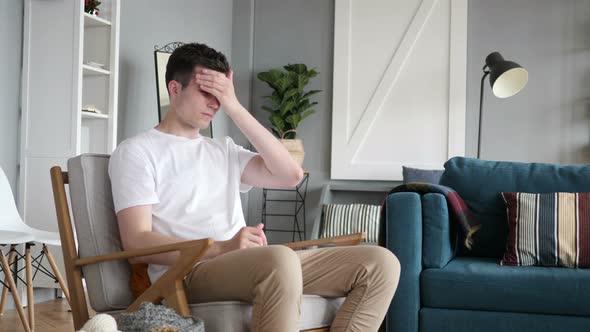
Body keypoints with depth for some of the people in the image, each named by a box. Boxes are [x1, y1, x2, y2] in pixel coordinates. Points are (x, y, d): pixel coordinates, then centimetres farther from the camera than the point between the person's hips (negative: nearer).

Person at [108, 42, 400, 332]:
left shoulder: (223, 150, 25)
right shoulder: (135, 151, 6)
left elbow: (290, 175, 7)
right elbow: (137, 244, -7)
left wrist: (235, 109, 5)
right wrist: (222, 248, -20)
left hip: (257, 266, 7)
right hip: (189, 273, -6)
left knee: (380, 263, -8)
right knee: (280, 258, -40)